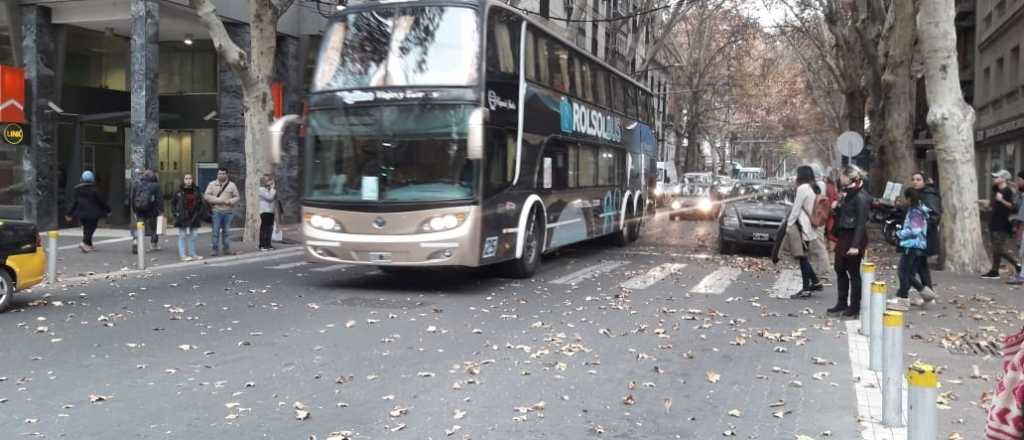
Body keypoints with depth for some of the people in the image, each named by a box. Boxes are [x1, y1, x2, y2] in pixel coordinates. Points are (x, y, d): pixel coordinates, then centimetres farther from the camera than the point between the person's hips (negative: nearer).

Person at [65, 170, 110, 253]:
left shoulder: (78, 189, 5)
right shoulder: (93, 190, -10)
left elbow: (74, 202, 8)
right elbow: (101, 201, -5)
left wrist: (70, 214, 13)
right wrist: (107, 210, 7)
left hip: (81, 213, 5)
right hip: (92, 213, -5)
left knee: (86, 229, 16)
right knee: (90, 229, -2)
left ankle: (89, 245, 20)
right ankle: (84, 243, -21)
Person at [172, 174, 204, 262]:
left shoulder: (196, 192, 6)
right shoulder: (179, 192, -1)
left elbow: (202, 204, 12)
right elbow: (172, 203, 5)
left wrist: (199, 213, 2)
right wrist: (176, 213, -3)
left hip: (193, 217, 3)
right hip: (182, 218, -3)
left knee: (193, 236, 9)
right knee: (182, 236, 1)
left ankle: (193, 254, 18)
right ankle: (183, 255, 5)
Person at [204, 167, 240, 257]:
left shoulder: (232, 185, 9)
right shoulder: (212, 184, 6)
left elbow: (236, 197, 8)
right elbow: (206, 196, -1)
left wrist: (230, 201, -13)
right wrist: (219, 201, -11)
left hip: (228, 212, 1)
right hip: (216, 211, -1)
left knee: (226, 231, 7)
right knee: (215, 231, -3)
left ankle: (227, 249, 13)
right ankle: (215, 249, 2)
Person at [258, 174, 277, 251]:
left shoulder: (269, 189, 19)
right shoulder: (261, 189, -7)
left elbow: (275, 199, 18)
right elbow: (270, 197, -17)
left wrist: (274, 190, 6)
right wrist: (273, 189, -8)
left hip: (270, 211, 9)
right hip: (264, 211, -9)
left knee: (270, 228, 9)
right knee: (264, 228, -9)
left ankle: (267, 244, 16)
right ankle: (262, 245, -8)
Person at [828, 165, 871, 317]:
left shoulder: (861, 198, -17)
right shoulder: (848, 195, 10)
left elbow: (861, 223, -21)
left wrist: (855, 245, -24)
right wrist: (836, 207, -3)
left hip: (854, 237, -9)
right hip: (844, 236, 9)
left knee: (854, 272, 0)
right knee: (840, 269, 14)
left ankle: (855, 307, 10)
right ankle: (842, 303, 25)